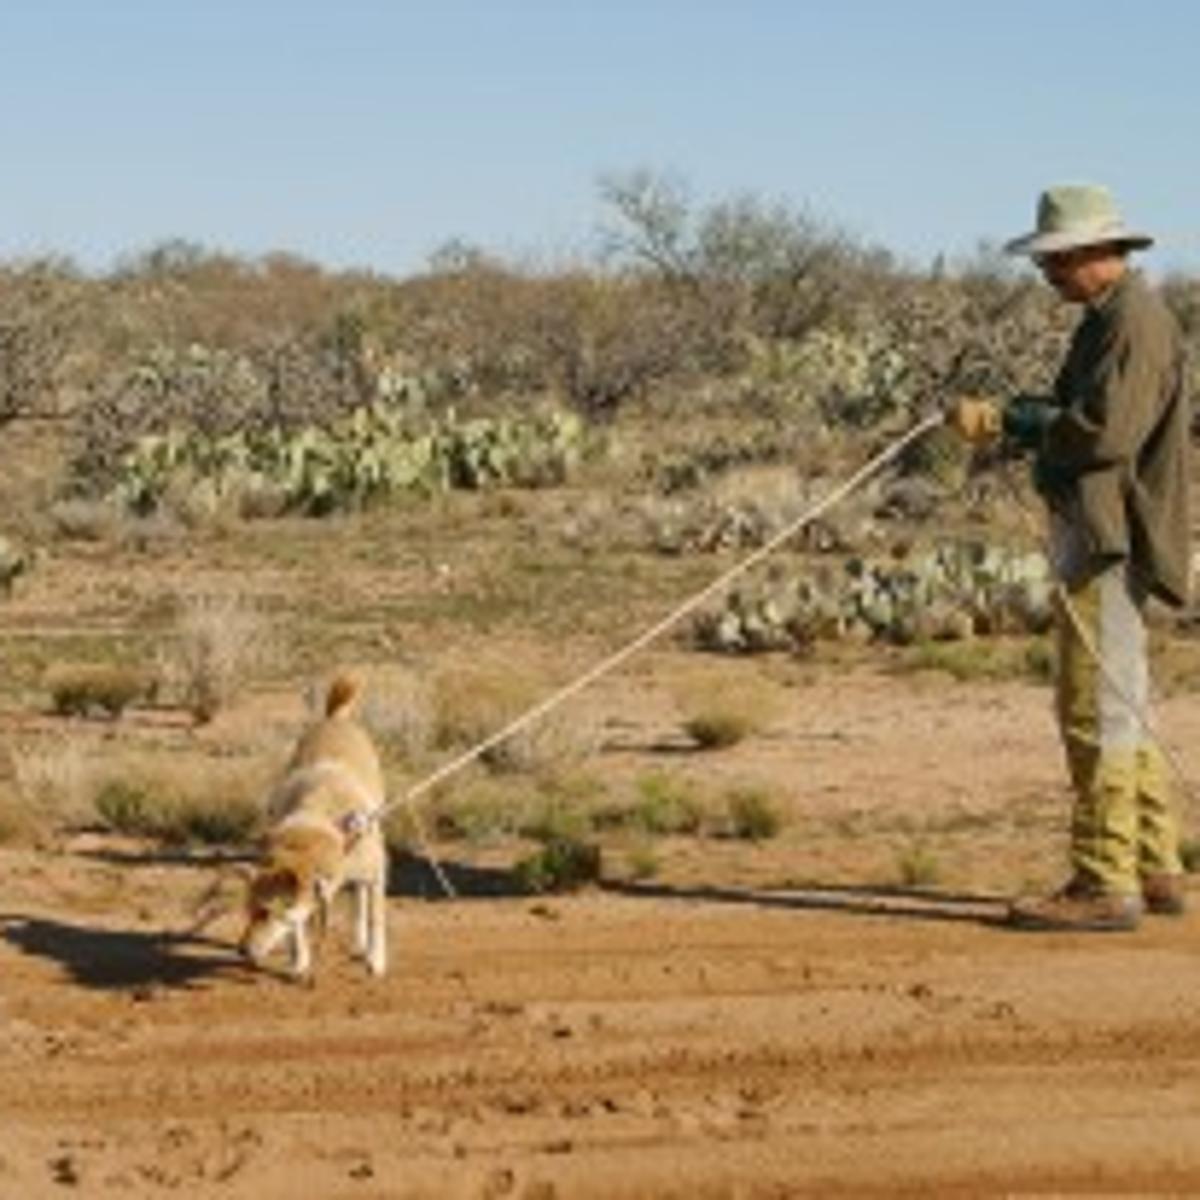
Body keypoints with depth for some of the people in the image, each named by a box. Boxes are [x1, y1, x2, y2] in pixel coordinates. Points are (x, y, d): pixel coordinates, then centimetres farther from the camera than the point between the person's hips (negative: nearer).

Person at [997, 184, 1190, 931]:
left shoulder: (1136, 321, -14)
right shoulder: (1108, 319, 19)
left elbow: (1106, 430, -24)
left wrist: (1036, 423, -10)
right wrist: (1033, 420, 3)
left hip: (1109, 539, -11)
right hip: (1095, 533, 11)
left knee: (1099, 709, -9)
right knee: (1123, 708, 16)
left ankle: (1105, 883, -7)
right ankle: (1155, 869, 24)